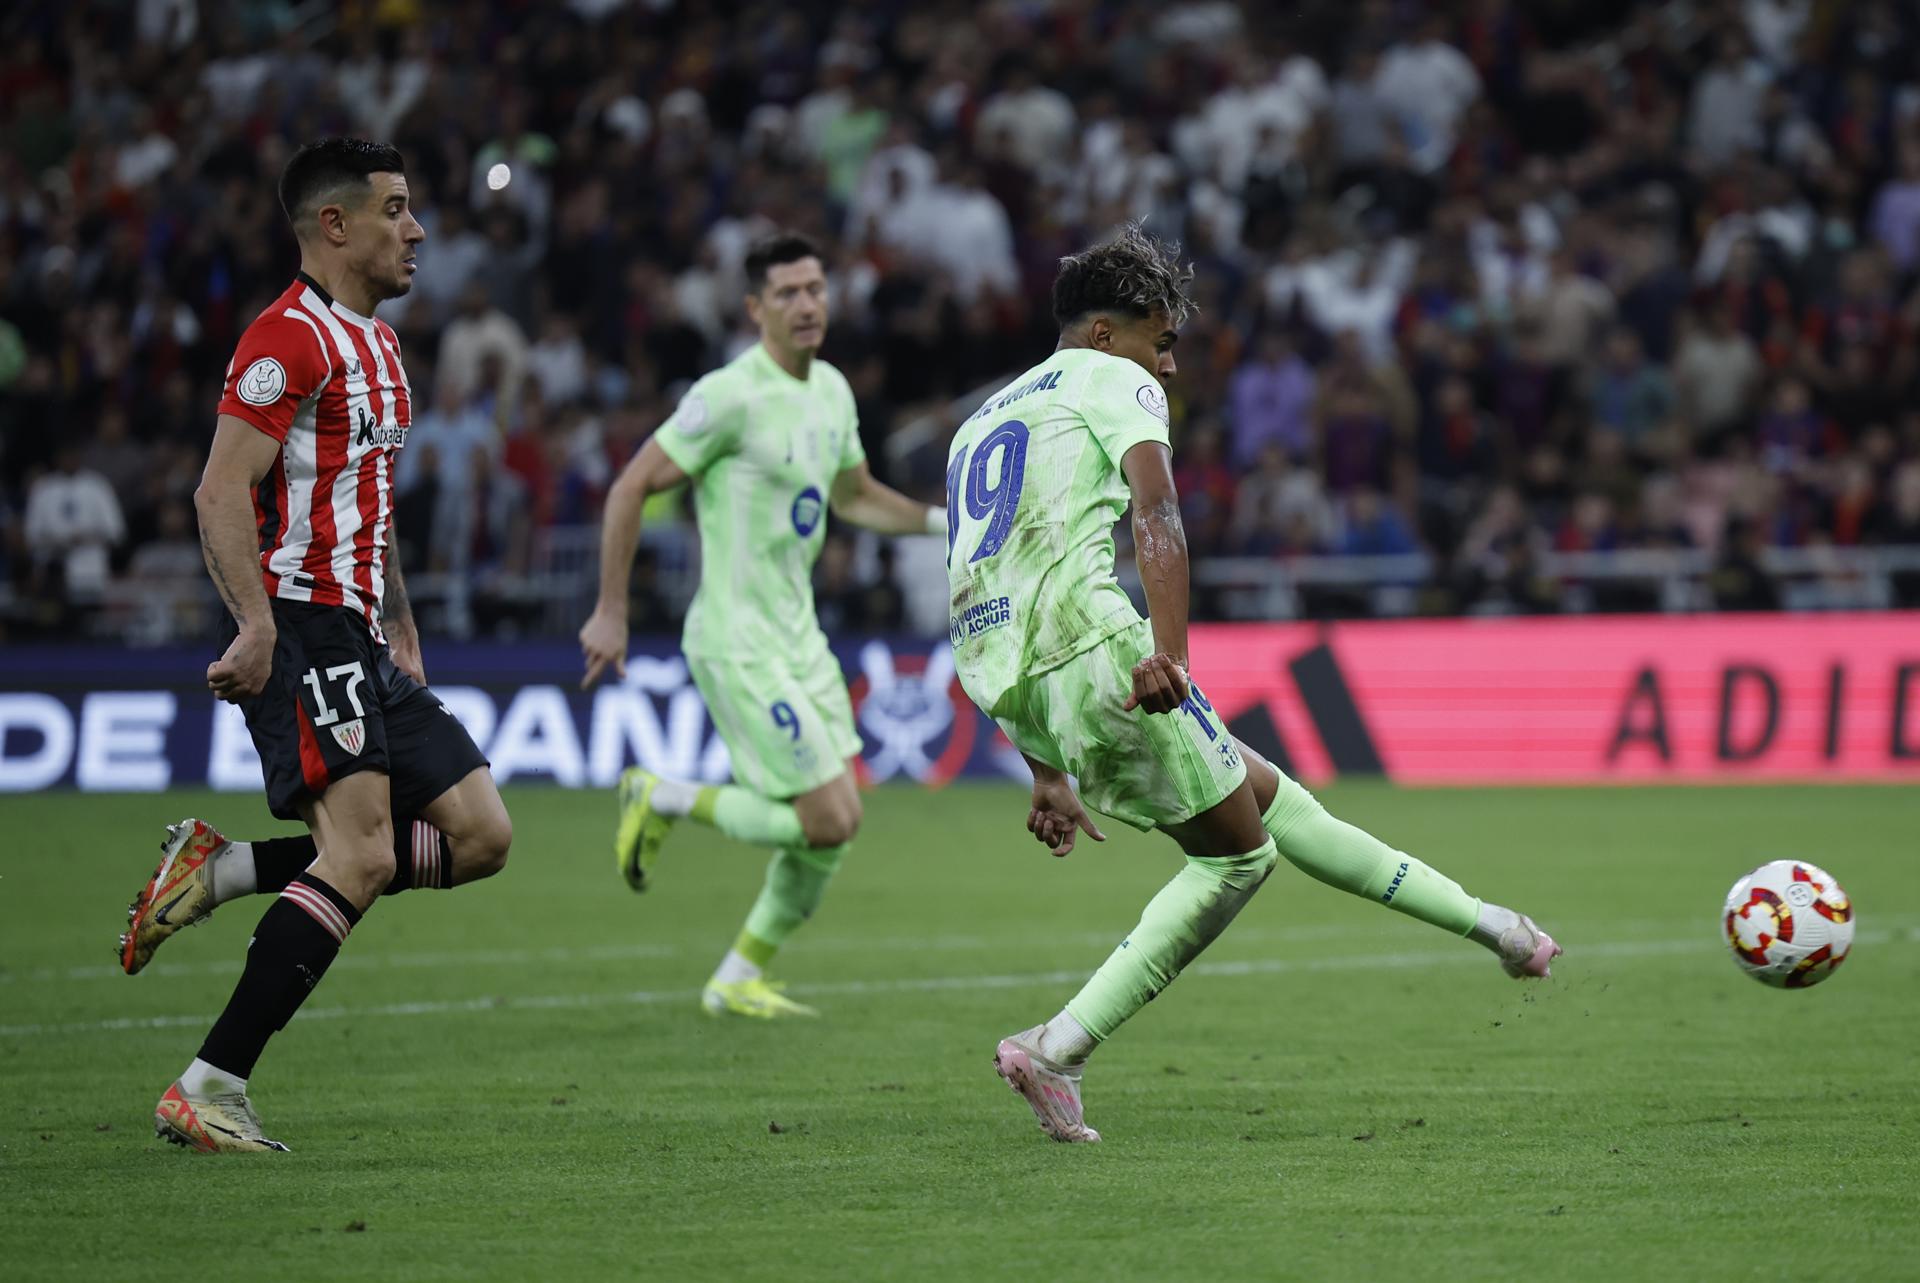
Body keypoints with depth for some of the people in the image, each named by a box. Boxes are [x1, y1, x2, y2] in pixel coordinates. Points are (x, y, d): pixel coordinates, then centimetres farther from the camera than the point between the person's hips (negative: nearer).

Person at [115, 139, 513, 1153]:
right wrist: (255, 623, -27)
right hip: (297, 632, -9)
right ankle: (208, 1090, -17)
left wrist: (402, 634, 25)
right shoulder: (292, 337, -10)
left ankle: (222, 870, 4)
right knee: (360, 855, -20)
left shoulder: (376, 345, 21)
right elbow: (221, 492, -17)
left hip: (361, 646, 9)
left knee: (479, 834, 1)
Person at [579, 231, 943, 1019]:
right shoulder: (731, 396, -17)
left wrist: (943, 521, 11)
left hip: (798, 635, 8)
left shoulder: (832, 391, 9)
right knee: (826, 822, -12)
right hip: (737, 645, -8)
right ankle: (663, 801, 8)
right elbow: (630, 488, -13)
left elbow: (854, 497, 26)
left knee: (837, 825, 7)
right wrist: (611, 612, -13)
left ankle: (737, 982, 20)